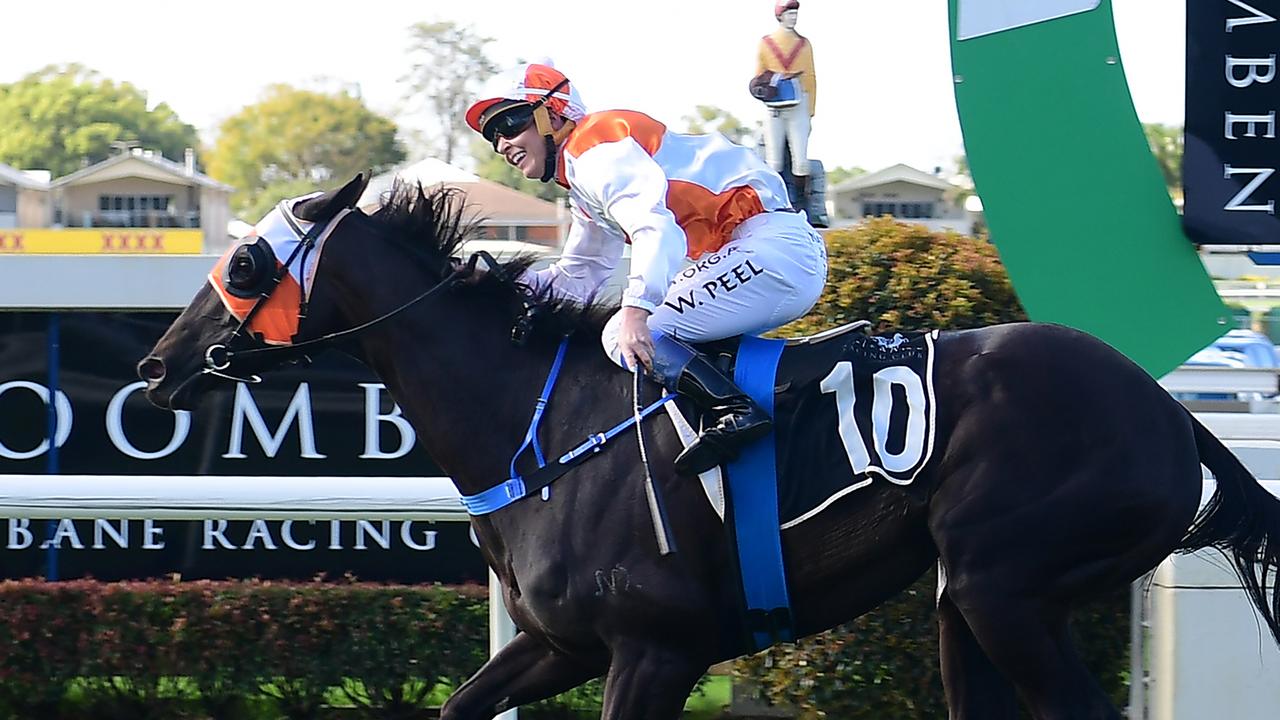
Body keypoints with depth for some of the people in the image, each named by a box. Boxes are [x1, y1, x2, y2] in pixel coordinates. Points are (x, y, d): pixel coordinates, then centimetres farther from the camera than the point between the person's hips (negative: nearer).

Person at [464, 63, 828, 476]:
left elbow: (656, 223, -23)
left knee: (627, 337, -17)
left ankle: (737, 411, -29)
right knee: (631, 337, 17)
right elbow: (579, 277, 29)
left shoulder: (593, 147, -7)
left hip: (771, 241, -11)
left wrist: (635, 309, -35)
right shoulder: (584, 192, 26)